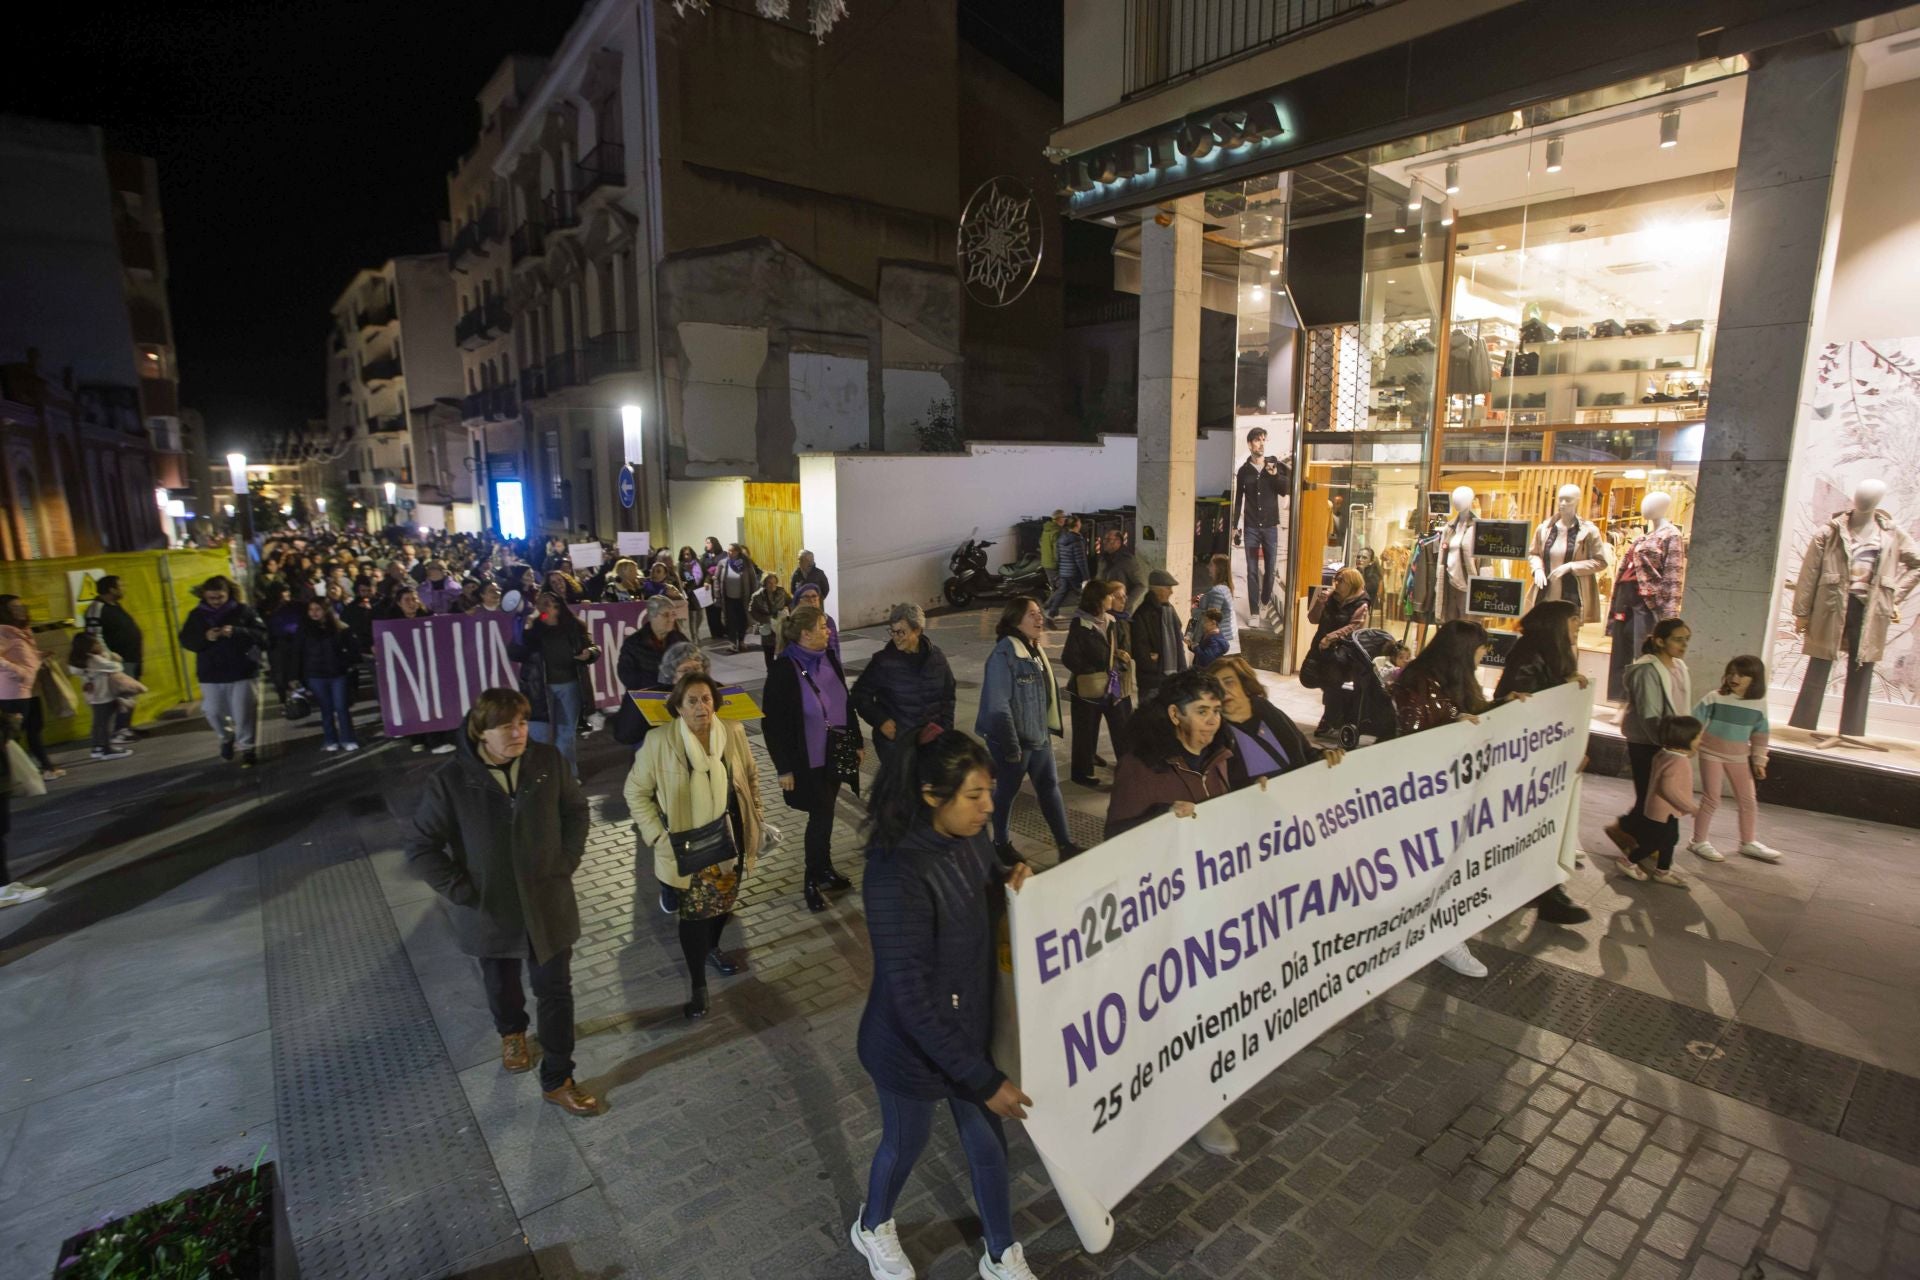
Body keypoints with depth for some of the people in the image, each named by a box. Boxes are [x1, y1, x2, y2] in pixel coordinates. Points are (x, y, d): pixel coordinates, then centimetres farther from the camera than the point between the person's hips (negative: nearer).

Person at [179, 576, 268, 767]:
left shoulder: (242, 611, -3)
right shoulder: (197, 615, 6)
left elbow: (261, 635, -9)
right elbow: (185, 640, 4)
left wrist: (236, 632, -24)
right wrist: (204, 637, -16)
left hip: (242, 673, -3)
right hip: (210, 674, 3)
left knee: (243, 714, -1)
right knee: (214, 712, 8)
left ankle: (247, 749, 12)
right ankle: (226, 738, 36)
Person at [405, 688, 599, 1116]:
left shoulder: (548, 761, -15)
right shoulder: (449, 781, -20)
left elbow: (575, 809, 2)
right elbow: (421, 849, -11)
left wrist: (569, 861, -4)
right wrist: (462, 892, -13)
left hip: (548, 902, 1)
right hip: (490, 908, 0)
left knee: (555, 989, 9)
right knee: (501, 982, 26)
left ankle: (557, 1081, 28)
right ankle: (512, 1032, 58)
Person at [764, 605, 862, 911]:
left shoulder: (829, 658, 1)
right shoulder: (784, 670, -18)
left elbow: (845, 703, 10)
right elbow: (774, 722, -14)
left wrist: (857, 742, 13)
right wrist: (784, 768, -13)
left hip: (835, 754, 6)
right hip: (808, 760, -5)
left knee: (825, 814, 17)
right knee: (821, 816, 1)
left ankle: (824, 869, 35)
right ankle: (812, 881, 20)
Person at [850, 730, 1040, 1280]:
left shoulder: (970, 837, -12)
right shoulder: (897, 876, -35)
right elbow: (912, 999, -30)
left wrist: (1012, 883, -15)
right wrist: (983, 1079, -24)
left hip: (972, 1025, 6)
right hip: (912, 1043, -5)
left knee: (987, 1138, 22)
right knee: (908, 1141, 22)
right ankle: (872, 1228, 55)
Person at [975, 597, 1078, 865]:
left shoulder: (1036, 649, 7)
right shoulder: (1004, 655, -21)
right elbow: (998, 705, -23)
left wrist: (1049, 729, 16)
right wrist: (1011, 746, -21)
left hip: (1039, 736, 8)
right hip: (1013, 739, -8)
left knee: (1050, 786, 12)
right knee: (1007, 791, 9)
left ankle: (1065, 843, 21)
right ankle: (1001, 843, 28)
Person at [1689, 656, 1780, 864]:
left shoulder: (1759, 704, -4)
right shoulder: (1715, 697, -14)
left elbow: (1760, 734, 5)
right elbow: (1695, 721, -9)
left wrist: (1759, 761, 6)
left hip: (1739, 757, 4)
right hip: (1711, 754, -4)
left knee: (1748, 800, 11)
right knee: (1711, 799, -1)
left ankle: (1749, 842, 28)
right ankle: (1699, 842, 11)